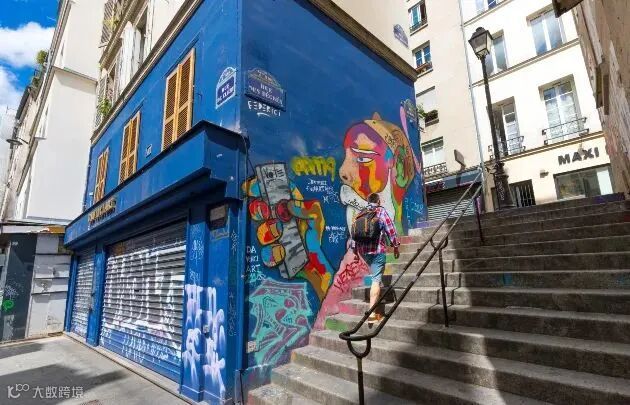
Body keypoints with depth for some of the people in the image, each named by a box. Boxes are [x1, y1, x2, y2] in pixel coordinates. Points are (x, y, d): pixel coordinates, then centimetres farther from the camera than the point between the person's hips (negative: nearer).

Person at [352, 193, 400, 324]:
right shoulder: (381, 211, 1)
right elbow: (391, 230, -3)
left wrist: (355, 251, 20)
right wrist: (395, 247, 7)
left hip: (363, 250, 5)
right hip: (377, 250, -5)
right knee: (376, 279, -6)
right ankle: (372, 313, -10)